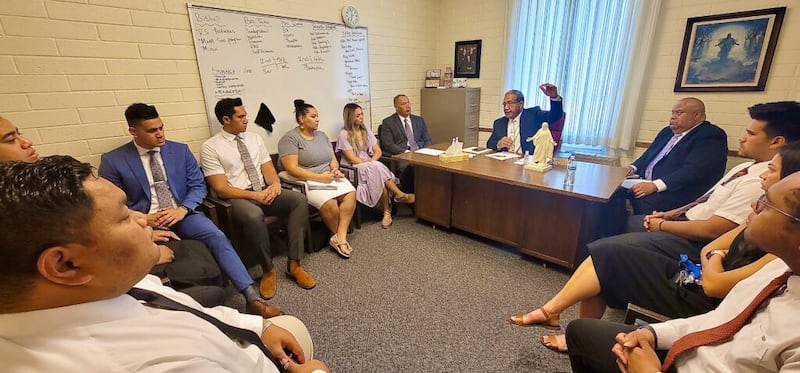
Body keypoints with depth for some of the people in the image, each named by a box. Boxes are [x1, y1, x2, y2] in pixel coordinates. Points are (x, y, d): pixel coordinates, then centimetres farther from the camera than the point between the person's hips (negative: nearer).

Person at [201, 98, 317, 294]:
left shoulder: (255, 138, 12)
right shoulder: (210, 147, -4)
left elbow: (268, 169, 8)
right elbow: (221, 189, -10)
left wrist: (275, 184, -15)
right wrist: (256, 195, -20)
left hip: (265, 191, 5)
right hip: (237, 198, -5)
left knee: (299, 199, -22)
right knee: (254, 216, -39)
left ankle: (294, 264, -19)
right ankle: (268, 270, -15)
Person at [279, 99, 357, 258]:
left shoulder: (322, 135, 15)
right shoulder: (290, 138, -7)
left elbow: (333, 159, 15)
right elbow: (292, 169, -17)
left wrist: (335, 170, -9)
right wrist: (320, 177, -22)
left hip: (328, 176, 6)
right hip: (305, 181, -6)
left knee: (350, 193, -22)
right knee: (329, 202, -31)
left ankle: (340, 237, -20)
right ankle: (340, 236, -5)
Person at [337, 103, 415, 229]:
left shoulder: (366, 130, 13)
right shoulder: (344, 134, -5)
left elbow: (378, 151, 9)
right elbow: (352, 159, -11)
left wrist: (371, 161, -12)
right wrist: (370, 164, -17)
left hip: (372, 167, 5)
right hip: (354, 170, -4)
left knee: (380, 179, -32)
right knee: (378, 169, -34)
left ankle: (387, 212, -28)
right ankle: (400, 195, -26)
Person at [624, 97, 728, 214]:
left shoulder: (711, 136, -6)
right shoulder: (668, 131, 19)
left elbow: (693, 170, -20)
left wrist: (655, 185, -30)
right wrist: (634, 167, 1)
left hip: (679, 192, -8)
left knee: (644, 200, -35)